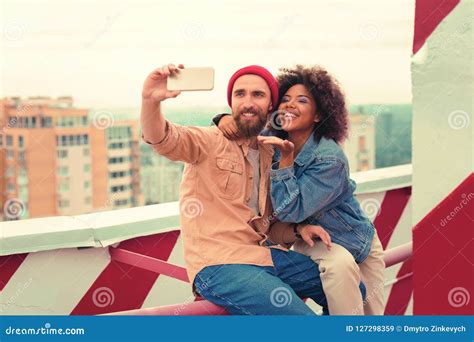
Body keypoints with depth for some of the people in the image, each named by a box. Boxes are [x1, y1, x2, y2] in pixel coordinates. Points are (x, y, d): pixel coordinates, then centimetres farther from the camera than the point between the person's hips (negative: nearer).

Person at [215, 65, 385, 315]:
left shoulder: (329, 159, -27)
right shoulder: (274, 140, -10)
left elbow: (290, 211, -30)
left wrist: (286, 159, -34)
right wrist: (225, 118, -18)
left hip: (355, 241, -2)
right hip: (313, 238, 2)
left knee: (372, 314, -6)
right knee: (339, 264, -31)